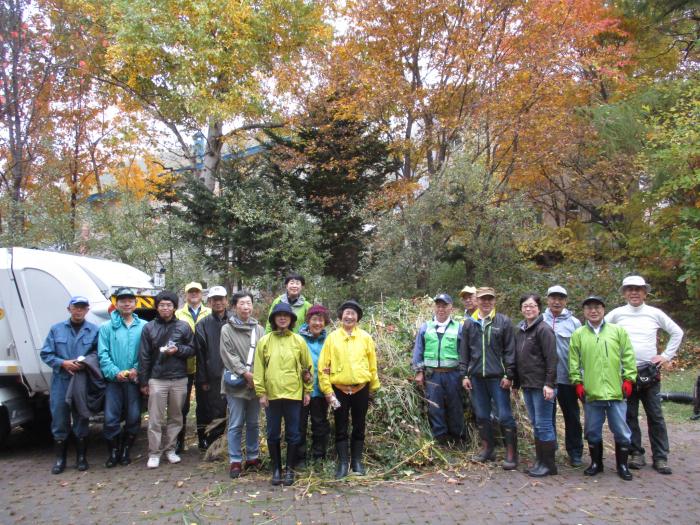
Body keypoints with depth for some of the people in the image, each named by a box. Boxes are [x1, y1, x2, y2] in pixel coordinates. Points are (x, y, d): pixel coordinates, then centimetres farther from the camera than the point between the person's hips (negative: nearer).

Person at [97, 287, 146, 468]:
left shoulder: (143, 326, 4)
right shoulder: (107, 327, 5)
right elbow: (103, 354, -1)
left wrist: (136, 369, -13)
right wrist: (115, 372, -13)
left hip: (135, 380, 0)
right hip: (114, 379, 0)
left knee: (134, 417, 6)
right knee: (111, 418, -1)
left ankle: (126, 450, 24)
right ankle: (114, 452, 17)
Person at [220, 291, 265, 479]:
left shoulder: (259, 329, 7)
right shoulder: (227, 329, -2)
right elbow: (229, 356, -9)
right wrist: (246, 373, -14)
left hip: (255, 383, 3)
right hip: (236, 384, -3)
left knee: (253, 423, 13)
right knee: (236, 425, 1)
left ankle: (253, 457, 26)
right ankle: (235, 461, 11)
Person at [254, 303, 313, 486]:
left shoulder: (298, 341, 2)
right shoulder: (264, 341, 1)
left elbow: (308, 367, 6)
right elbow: (258, 368, 0)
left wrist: (308, 391, 5)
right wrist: (261, 393, -4)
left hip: (293, 394, 0)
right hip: (271, 395, 0)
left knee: (293, 434, 7)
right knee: (273, 434, 10)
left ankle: (290, 469, 21)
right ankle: (276, 469, 24)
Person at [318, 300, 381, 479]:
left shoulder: (365, 337, 2)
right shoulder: (332, 337, -1)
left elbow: (372, 364, 7)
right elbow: (323, 366, -2)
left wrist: (374, 386, 8)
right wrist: (327, 390, -6)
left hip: (361, 389, 1)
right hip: (339, 389, -1)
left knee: (359, 427, 11)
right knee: (341, 428, 6)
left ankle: (357, 461, 23)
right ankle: (342, 463, 16)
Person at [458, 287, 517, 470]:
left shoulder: (504, 322, -1)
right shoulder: (469, 323, 8)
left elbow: (510, 350, -2)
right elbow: (464, 351, 10)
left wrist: (509, 375, -7)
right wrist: (464, 375, 6)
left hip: (498, 377, -3)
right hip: (476, 378, 4)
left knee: (505, 416, -2)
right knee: (481, 415, 12)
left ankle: (511, 453, 10)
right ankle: (486, 448, 26)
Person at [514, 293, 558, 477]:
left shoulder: (544, 329, -10)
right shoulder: (519, 329, 12)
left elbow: (552, 358, -15)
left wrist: (549, 384, -19)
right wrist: (516, 383, 17)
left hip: (542, 385, -7)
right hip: (527, 385, 8)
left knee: (543, 424, -1)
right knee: (535, 424, 14)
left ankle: (548, 464, 10)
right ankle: (540, 460, 24)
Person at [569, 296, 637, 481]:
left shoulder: (618, 331, 5)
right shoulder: (578, 335, 5)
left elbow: (628, 357, 4)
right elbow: (574, 362, 5)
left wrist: (628, 379, -3)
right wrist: (577, 382, -1)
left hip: (616, 391, -1)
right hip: (591, 393, 1)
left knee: (621, 431, 7)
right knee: (593, 431, 11)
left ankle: (622, 465, 23)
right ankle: (596, 463, 27)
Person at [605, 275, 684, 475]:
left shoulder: (655, 313, 4)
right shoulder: (617, 314, 2)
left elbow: (677, 332, 12)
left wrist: (666, 355, 4)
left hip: (650, 371, 0)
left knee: (655, 416, 1)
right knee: (629, 416, 5)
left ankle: (660, 458, 9)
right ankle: (636, 454, 15)